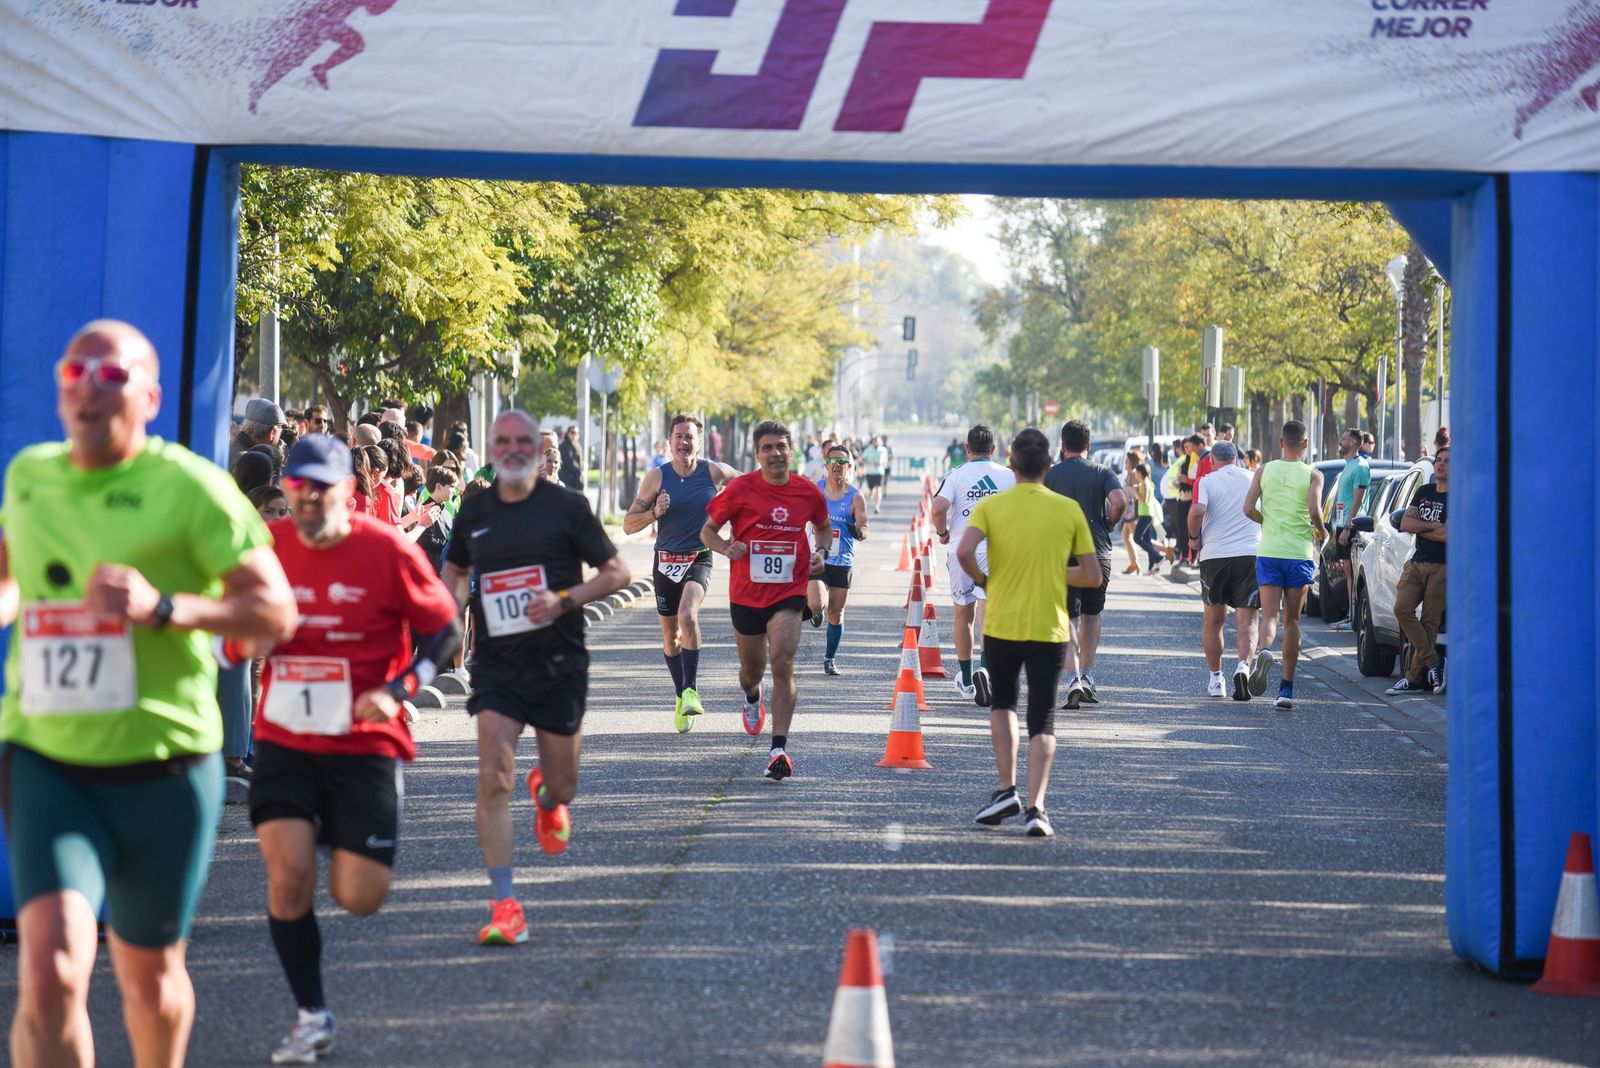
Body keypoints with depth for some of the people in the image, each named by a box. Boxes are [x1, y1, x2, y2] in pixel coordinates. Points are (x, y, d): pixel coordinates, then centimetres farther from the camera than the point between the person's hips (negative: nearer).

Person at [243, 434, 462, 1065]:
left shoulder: (388, 551, -10)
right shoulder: (267, 547, -1)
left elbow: (444, 632, -3)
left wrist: (398, 689, -18)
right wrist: (248, 638, -11)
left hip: (365, 745, -2)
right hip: (283, 743, 2)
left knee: (360, 898, -2)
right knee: (288, 875, -14)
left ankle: (341, 840, 37)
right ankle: (311, 1017, 4)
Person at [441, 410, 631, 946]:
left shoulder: (565, 506, -3)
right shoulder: (474, 510, 5)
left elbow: (617, 572, -2)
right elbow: (455, 571, 23)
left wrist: (563, 601, -17)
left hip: (559, 664, -1)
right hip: (496, 666, 1)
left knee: (562, 786, 9)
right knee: (493, 778, -15)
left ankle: (545, 797, 49)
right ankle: (505, 907, -13)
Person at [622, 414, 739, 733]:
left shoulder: (715, 472, -5)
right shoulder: (656, 478, -3)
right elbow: (628, 525, -2)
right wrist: (655, 512, -19)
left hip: (700, 559, -2)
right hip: (666, 561, 3)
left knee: (687, 615, -28)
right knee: (670, 635, 10)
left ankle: (691, 690, -26)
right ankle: (681, 696, 27)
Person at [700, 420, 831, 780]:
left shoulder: (808, 492, 0)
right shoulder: (740, 489, -7)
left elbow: (824, 526, 19)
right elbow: (708, 530, 1)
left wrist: (822, 552, -1)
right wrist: (726, 547, -20)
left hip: (788, 593, -1)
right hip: (746, 593, 1)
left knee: (782, 663, -19)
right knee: (752, 669, 16)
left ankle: (779, 748, -21)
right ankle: (751, 696, 56)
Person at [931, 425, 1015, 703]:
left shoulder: (956, 475, -2)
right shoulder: (1009, 476, 3)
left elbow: (937, 509, -14)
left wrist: (943, 532, 5)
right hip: (996, 552, 0)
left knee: (963, 613, 15)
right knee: (987, 613, 0)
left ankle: (966, 680, 25)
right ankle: (985, 667, -25)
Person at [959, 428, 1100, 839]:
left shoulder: (990, 506, -4)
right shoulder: (1069, 509, -1)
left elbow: (964, 552, -21)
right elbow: (1092, 576, 0)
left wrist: (985, 580, -1)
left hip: (1001, 625, 0)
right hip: (1050, 629, 0)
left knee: (1003, 703, 23)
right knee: (1042, 720, 4)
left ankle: (1007, 789, 10)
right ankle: (1036, 807, -10)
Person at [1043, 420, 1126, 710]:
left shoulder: (1051, 475, 2)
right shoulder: (1102, 472, 2)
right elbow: (1120, 501, -15)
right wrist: (1110, 524, 3)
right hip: (1098, 553, 1)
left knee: (1068, 620, -1)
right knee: (1092, 614, 19)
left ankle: (1073, 679, -17)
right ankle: (1087, 677, 19)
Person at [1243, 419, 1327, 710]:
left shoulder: (1264, 471, 4)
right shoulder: (1313, 475, -2)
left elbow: (1249, 509, -3)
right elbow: (1314, 510, -16)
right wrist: (1321, 531, 5)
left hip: (1268, 553, 1)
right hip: (1300, 554, -1)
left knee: (1270, 616, 0)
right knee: (1292, 620, 9)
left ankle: (1263, 650, -36)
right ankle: (1287, 689, 8)